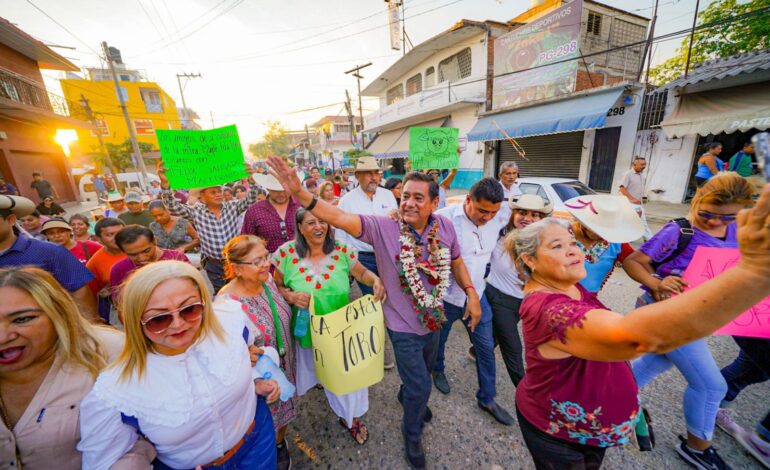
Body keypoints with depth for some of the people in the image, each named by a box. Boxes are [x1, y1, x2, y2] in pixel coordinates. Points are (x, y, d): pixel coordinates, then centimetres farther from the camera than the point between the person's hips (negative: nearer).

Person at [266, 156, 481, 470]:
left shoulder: (445, 227, -13)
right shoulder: (383, 227, -26)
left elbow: (456, 261, 3)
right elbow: (339, 218, -36)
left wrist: (471, 293, 0)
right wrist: (299, 194, -48)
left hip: (434, 320, 5)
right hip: (404, 326, -5)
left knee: (422, 373, 31)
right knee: (421, 387, 11)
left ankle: (406, 396, 67)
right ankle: (412, 434, 46)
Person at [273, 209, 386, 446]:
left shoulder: (342, 250, -10)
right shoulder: (287, 253, -12)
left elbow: (361, 272, 0)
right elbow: (276, 286, -2)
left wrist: (375, 279, -21)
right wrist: (290, 296, -22)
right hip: (309, 331, 0)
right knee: (317, 371, 21)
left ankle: (350, 415, 42)